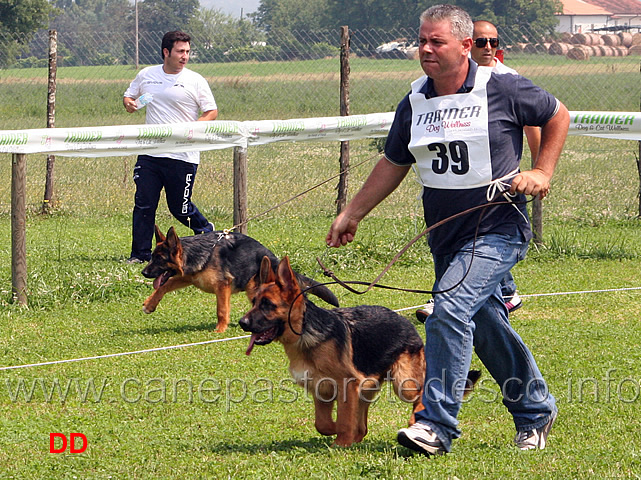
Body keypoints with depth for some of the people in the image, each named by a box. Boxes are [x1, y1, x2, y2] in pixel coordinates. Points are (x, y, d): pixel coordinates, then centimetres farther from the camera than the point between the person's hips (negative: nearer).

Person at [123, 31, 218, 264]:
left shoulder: (195, 81, -1)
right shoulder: (146, 75, 9)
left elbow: (212, 112, 1)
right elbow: (128, 96, 22)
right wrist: (128, 103, -3)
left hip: (183, 157, -3)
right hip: (150, 154, 3)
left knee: (179, 207, 3)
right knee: (143, 204, -2)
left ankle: (205, 230, 31)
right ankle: (140, 253, 4)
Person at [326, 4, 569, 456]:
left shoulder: (501, 90, -9)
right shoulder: (413, 104, 5)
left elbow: (558, 115, 5)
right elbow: (394, 163, 17)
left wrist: (542, 172, -3)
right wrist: (353, 213, 16)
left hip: (497, 229, -6)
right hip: (446, 236, 6)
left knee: (450, 309, -22)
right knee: (486, 326, 13)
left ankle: (437, 424, -21)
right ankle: (535, 411, 32)